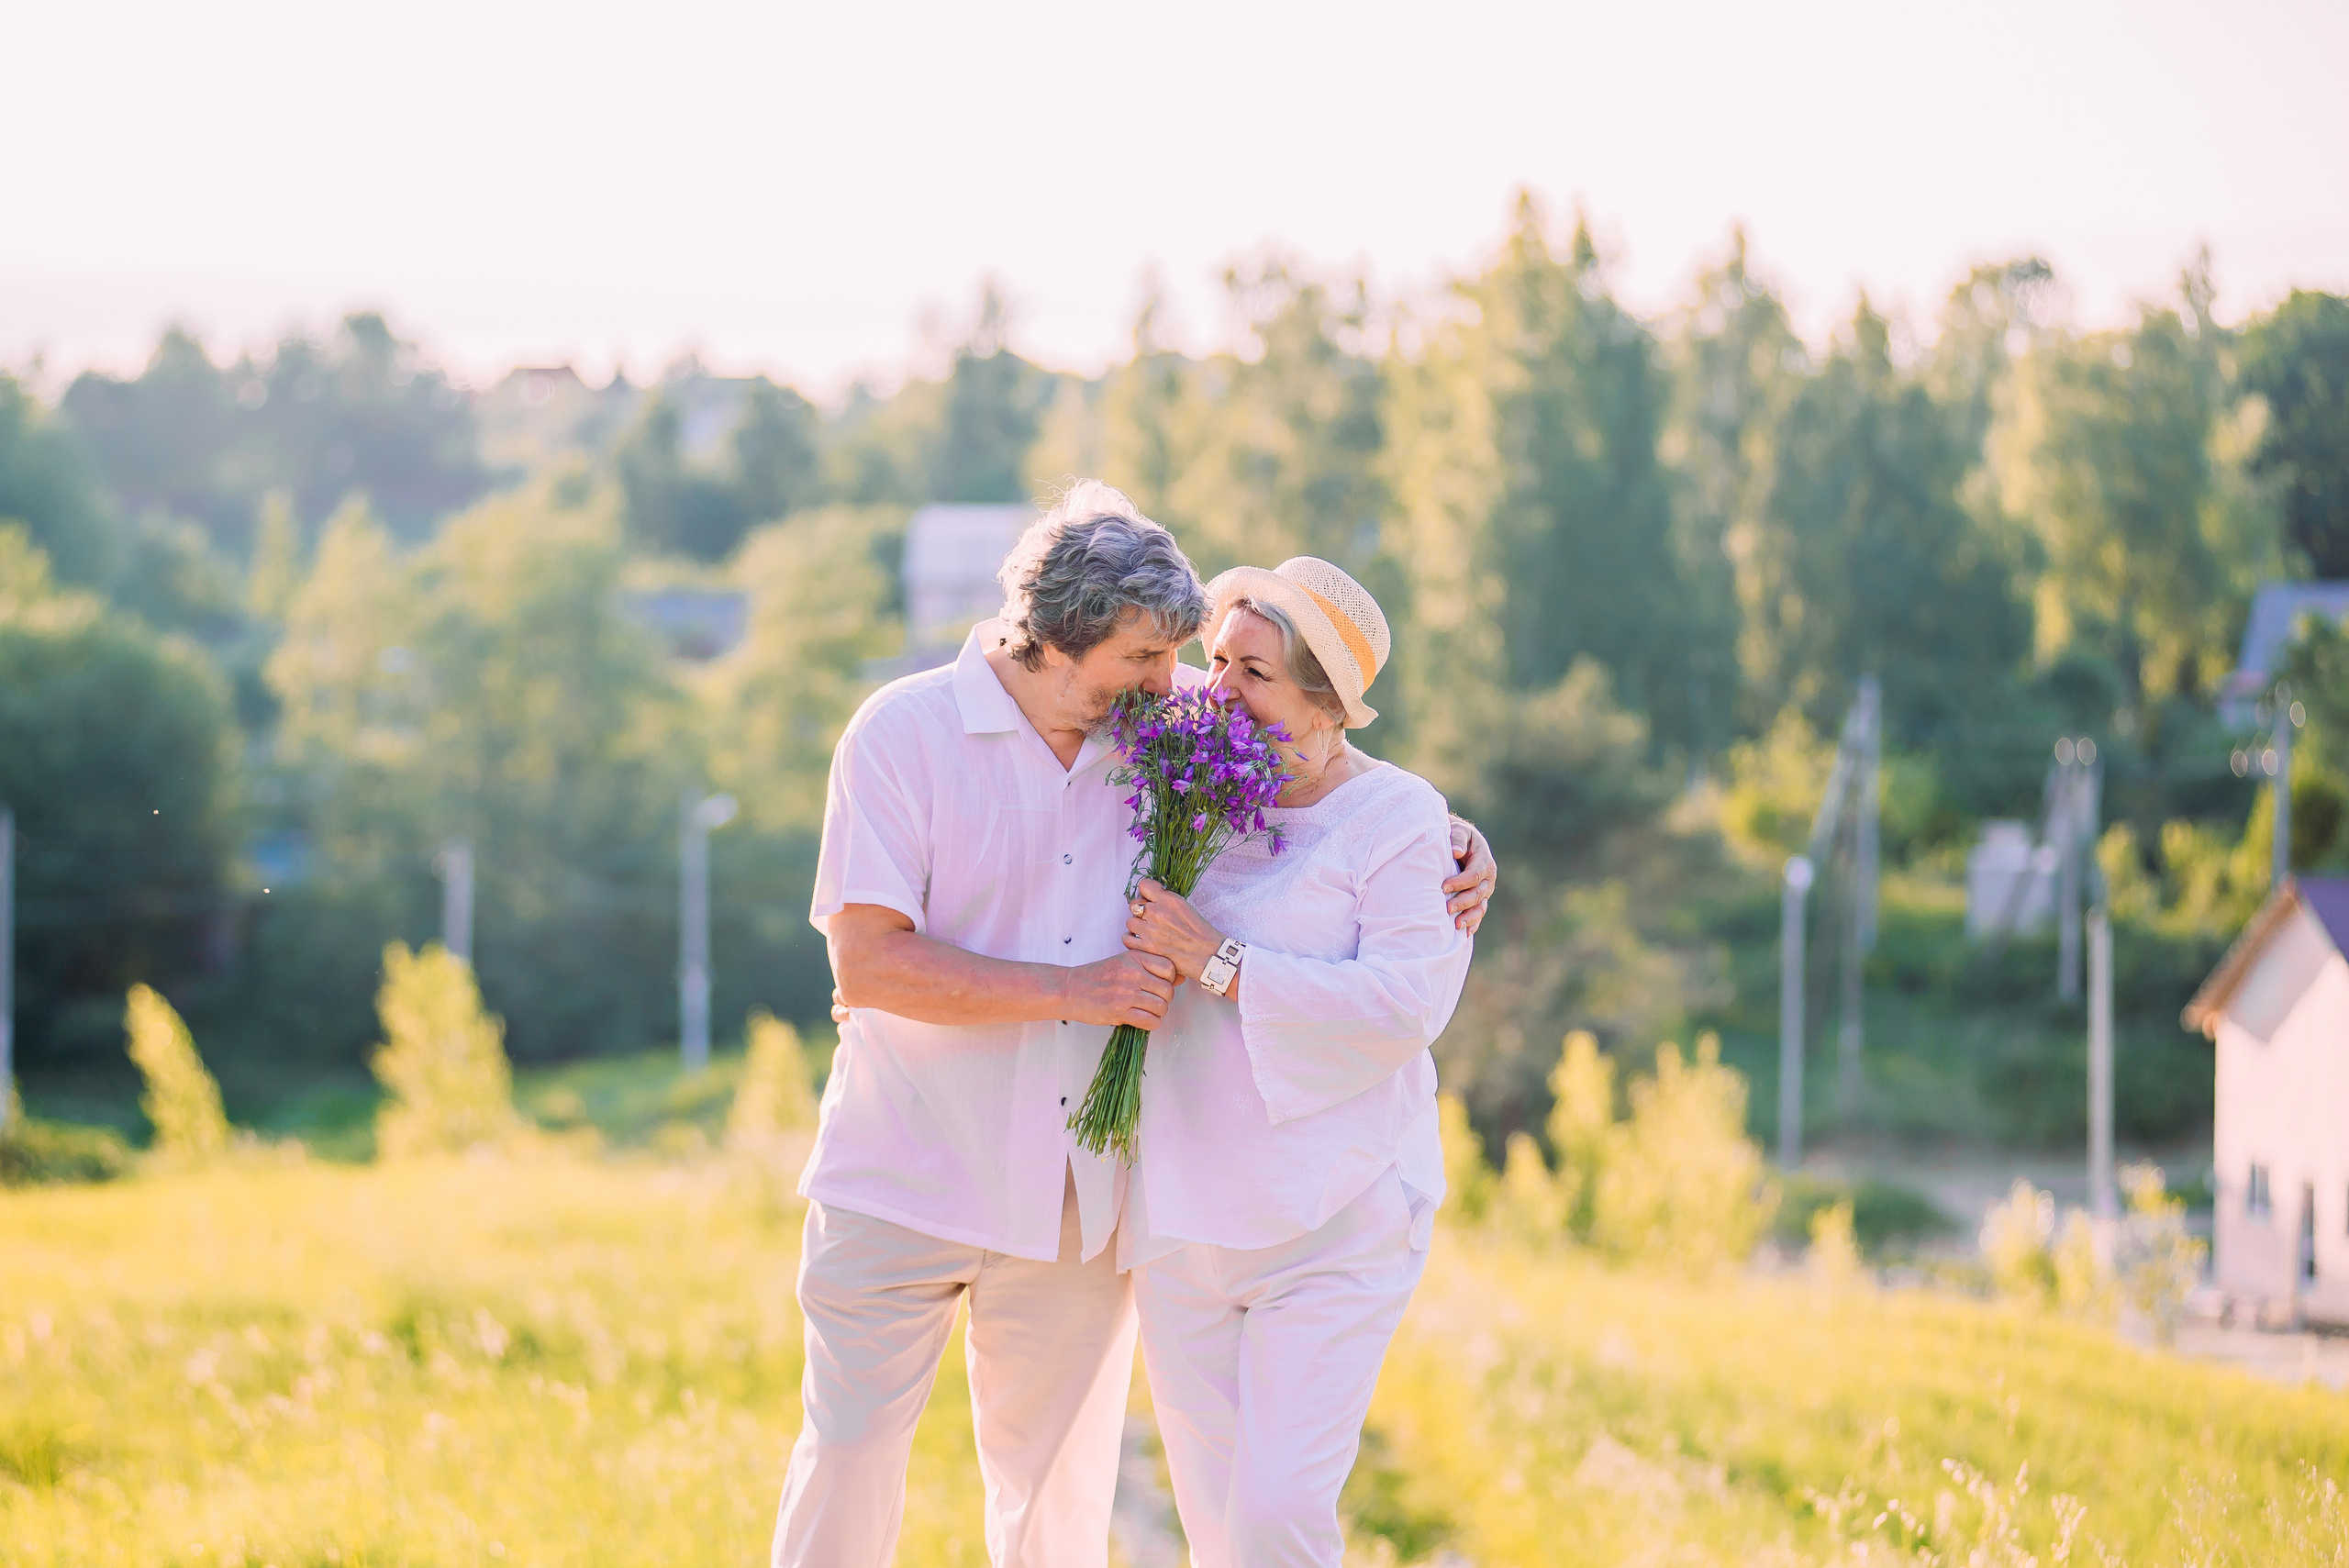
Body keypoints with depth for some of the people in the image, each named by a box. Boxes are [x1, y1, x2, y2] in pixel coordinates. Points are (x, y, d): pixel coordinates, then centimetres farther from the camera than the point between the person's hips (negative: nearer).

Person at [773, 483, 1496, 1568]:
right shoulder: (906, 732, -10)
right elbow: (866, 960, -17)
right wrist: (1074, 992, -19)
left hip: (1072, 1195, 3)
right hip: (904, 1183, -3)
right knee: (849, 1460, -2)